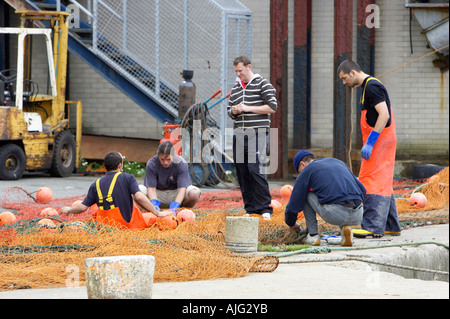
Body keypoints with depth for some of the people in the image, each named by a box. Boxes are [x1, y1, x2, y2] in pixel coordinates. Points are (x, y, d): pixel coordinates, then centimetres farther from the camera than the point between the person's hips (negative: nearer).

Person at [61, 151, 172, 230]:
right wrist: (158, 213, -10)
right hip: (126, 224, -4)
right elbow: (139, 197, -17)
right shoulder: (128, 178, -6)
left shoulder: (96, 184, 2)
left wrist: (69, 210, 21)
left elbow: (83, 207, 1)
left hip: (104, 224, 4)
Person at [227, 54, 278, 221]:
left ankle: (265, 208, -9)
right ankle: (250, 207, 9)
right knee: (241, 171, 2)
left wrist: (248, 108, -11)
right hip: (239, 133, 6)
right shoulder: (235, 88, 18)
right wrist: (234, 111, 1)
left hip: (257, 133, -6)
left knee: (255, 169, -15)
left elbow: (272, 107, -7)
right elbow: (229, 111, 26)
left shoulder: (262, 84, 0)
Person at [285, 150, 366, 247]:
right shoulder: (339, 162, 28)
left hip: (333, 214, -4)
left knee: (305, 194, 20)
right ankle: (345, 227, 11)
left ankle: (313, 235, 17)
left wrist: (291, 223, 36)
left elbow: (294, 205, 17)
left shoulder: (307, 170, 14)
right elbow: (362, 190, 29)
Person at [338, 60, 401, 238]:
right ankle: (391, 227, 15)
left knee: (374, 183, -12)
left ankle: (373, 226, -16)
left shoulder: (372, 86, -14)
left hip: (380, 142, -10)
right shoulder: (368, 86, 18)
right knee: (383, 185, 12)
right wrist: (369, 143, 21)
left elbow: (384, 115, -23)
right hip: (380, 142, 10)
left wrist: (370, 143, -24)